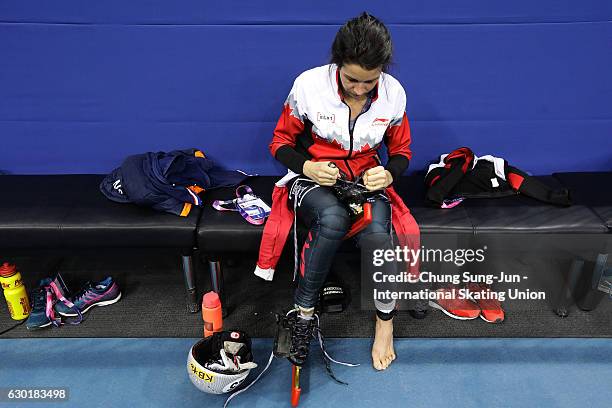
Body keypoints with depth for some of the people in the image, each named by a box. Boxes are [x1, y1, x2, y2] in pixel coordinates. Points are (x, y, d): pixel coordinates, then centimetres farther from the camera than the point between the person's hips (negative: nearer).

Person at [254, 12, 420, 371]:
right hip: (313, 179, -1)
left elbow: (401, 150, 8)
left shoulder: (394, 93, -7)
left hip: (367, 179, 2)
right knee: (334, 219, -37)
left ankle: (386, 319, -4)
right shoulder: (309, 85, -14)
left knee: (376, 231, -31)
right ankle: (304, 311, -17)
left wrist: (388, 174, -15)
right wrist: (307, 167, -23)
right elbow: (281, 142, -3)